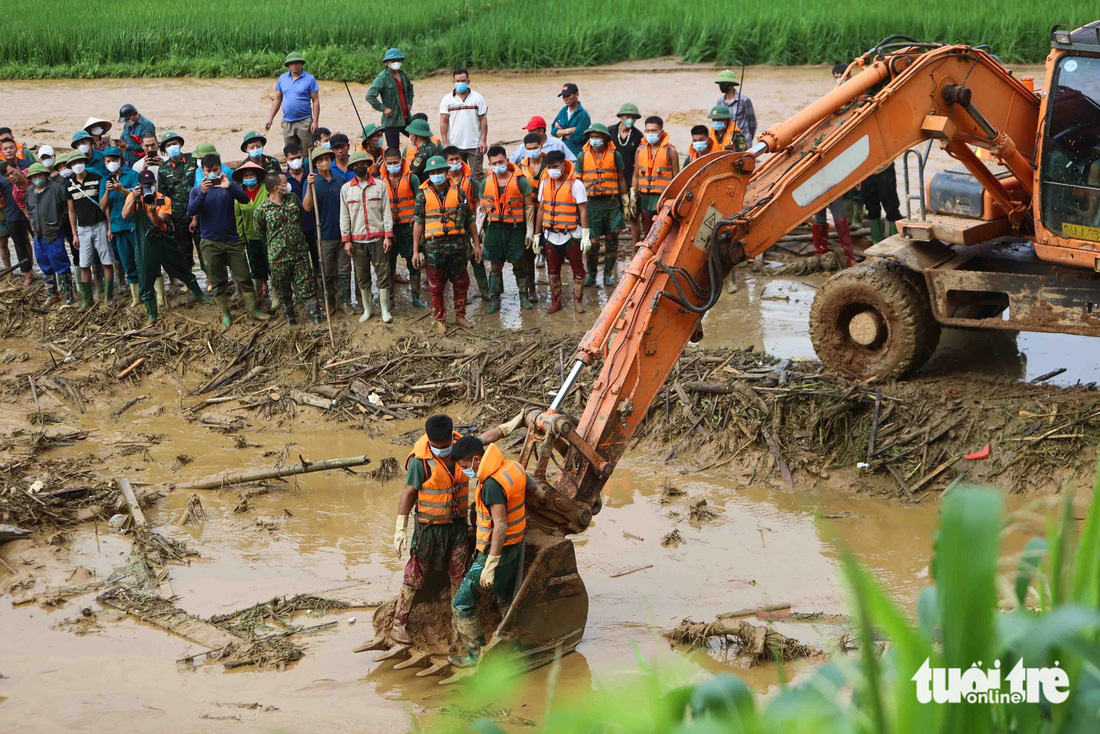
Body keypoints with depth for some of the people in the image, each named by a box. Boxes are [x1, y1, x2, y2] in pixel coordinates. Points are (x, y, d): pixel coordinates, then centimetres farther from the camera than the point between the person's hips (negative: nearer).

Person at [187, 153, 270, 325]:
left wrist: (229, 187, -31)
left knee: (243, 277, 0)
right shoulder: (197, 190, 2)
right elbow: (191, 211, -14)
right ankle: (225, 314, 16)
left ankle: (252, 308, 11)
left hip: (232, 240, 0)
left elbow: (245, 199, -14)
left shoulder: (229, 185, 2)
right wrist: (202, 193, -29)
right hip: (210, 243, 0)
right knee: (217, 282, 6)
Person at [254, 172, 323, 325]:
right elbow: (260, 232, 5)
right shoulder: (262, 210, -10)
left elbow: (302, 216, 19)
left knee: (306, 284, 2)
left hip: (300, 253, 2)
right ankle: (289, 317, 24)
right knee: (283, 289, 9)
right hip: (279, 257, -2)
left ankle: (315, 316, 6)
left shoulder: (293, 198, 2)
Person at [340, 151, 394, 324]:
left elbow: (386, 212, 0)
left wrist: (388, 236, -6)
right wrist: (346, 240, -1)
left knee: (383, 275, 0)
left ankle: (385, 310, 9)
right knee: (362, 277, 8)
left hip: (378, 238, -1)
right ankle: (367, 309, 20)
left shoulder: (380, 185, 1)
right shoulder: (346, 188, 4)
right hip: (357, 240, 1)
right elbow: (344, 215, 4)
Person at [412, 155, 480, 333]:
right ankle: (440, 320, 18)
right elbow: (418, 223, 3)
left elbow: (470, 220, 9)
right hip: (434, 246, -1)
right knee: (436, 286, 6)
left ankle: (460, 315, 25)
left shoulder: (458, 192, 4)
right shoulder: (423, 195, 2)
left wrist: (477, 244, 7)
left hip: (457, 244, 1)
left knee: (461, 282, 9)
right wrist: (415, 251, 0)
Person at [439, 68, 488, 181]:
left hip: (475, 145, -1)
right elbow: (443, 122, 1)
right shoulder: (447, 99, 3)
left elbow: (483, 120, 2)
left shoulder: (478, 98, 2)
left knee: (478, 174, 1)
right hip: (455, 145, 1)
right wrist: (445, 143, -6)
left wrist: (483, 141, -6)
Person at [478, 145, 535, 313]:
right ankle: (494, 300, 15)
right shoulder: (486, 183, 5)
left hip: (516, 229, -3)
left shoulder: (520, 181, -5)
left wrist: (530, 230, -5)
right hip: (494, 228, 3)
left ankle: (523, 296, 22)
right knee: (495, 266, 7)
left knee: (519, 263, 6)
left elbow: (529, 206, -2)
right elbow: (482, 208, 12)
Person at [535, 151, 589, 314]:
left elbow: (583, 210, -9)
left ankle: (578, 302, 13)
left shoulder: (575, 184, -9)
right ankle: (555, 302, 20)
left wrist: (585, 235, -13)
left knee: (578, 269, 2)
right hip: (551, 235, 4)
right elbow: (541, 210, 12)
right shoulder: (545, 184, 6)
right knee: (553, 270, 10)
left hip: (571, 235, -4)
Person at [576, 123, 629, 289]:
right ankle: (591, 275, 12)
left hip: (612, 202, 1)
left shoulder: (614, 155, 4)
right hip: (592, 202, 0)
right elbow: (578, 180, 9)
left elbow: (621, 180, 10)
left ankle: (608, 274, 13)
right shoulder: (583, 155, 5)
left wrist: (626, 204, 10)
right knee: (593, 241, -3)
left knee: (611, 239, 2)